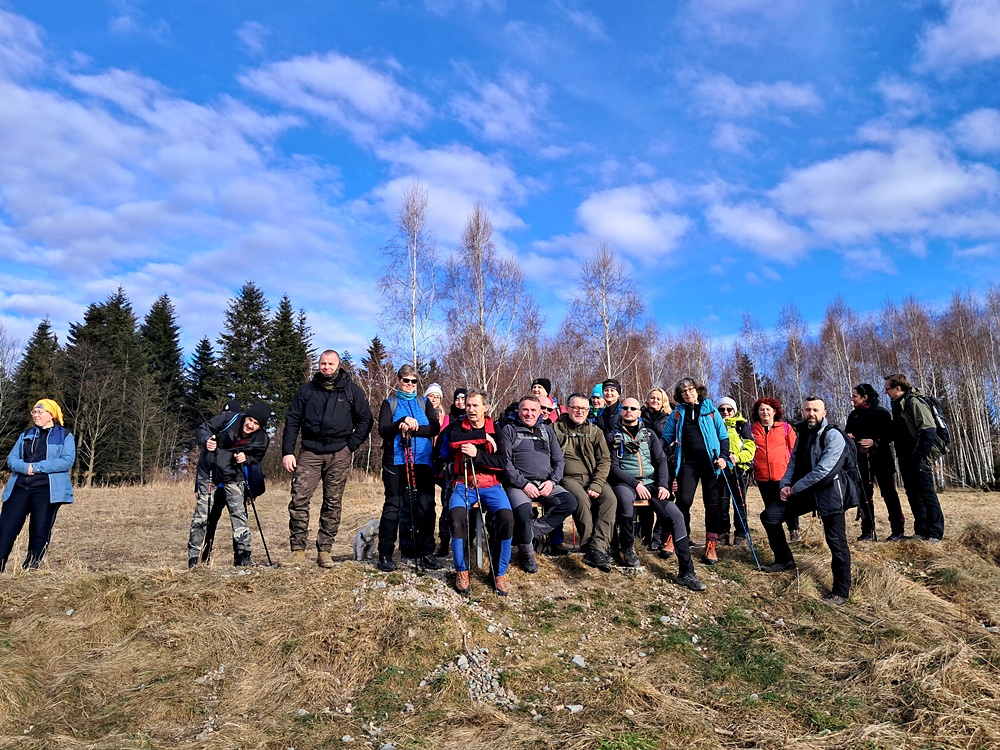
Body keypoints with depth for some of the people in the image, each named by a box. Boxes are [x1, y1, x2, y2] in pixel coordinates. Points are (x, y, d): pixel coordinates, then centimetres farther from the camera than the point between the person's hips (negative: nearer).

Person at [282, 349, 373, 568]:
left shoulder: (352, 390, 6)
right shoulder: (306, 390, 9)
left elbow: (366, 419, 7)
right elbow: (292, 421, 8)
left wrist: (351, 445, -2)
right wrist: (287, 452, -1)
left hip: (339, 454, 0)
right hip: (310, 452, 1)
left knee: (333, 504, 3)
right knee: (299, 499, -9)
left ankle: (324, 551, 11)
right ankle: (297, 549, 1)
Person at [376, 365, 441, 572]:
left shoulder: (424, 403, 16)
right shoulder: (389, 403, 12)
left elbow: (435, 428, 2)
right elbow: (383, 430, -2)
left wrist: (414, 428, -13)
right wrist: (403, 422, -18)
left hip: (422, 461, 2)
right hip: (396, 461, -1)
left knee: (425, 507, 0)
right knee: (393, 506, -1)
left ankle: (427, 552, 9)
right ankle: (385, 554, 7)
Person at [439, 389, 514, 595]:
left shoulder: (496, 430, 7)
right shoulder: (457, 426, 9)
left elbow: (502, 463, -4)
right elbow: (453, 439, -16)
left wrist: (477, 454, -17)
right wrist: (483, 436, -13)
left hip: (491, 484, 0)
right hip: (463, 484, 0)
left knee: (506, 517, -27)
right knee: (457, 515, -31)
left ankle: (500, 573, -8)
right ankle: (461, 571, -9)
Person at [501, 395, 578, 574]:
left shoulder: (547, 430, 19)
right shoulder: (509, 430, 7)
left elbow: (559, 460, 15)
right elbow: (505, 462, -4)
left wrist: (552, 481, -3)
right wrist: (523, 484, -14)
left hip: (545, 484, 4)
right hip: (519, 484, -4)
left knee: (570, 502, -22)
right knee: (523, 511, -33)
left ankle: (531, 532, -13)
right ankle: (527, 554, -6)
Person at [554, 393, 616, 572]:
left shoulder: (595, 432, 14)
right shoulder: (556, 429, 6)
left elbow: (605, 460, 6)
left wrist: (596, 485, -9)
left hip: (592, 477, 3)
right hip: (568, 478, -3)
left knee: (610, 498, -27)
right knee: (582, 498, -34)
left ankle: (597, 549, -32)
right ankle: (589, 547, -23)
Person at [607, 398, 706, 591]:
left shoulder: (649, 434, 15)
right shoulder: (613, 436, 6)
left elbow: (661, 460, 9)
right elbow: (614, 467, -3)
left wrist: (663, 485, -8)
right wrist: (636, 484, -16)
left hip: (651, 482, 3)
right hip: (625, 482, -3)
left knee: (676, 516, -18)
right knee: (626, 499, -39)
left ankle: (686, 572, -13)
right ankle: (627, 547, -12)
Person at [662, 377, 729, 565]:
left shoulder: (710, 410, 7)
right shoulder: (677, 413, 11)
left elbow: (724, 436, 7)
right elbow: (666, 437, 10)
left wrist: (723, 456, -6)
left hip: (710, 461, 0)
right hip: (688, 462, 0)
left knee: (712, 503, 2)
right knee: (684, 500, -12)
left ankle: (711, 546, 9)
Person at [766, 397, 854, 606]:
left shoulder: (833, 436, -12)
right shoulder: (803, 435, 13)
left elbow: (823, 470, -21)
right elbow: (793, 463, 15)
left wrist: (794, 488, -15)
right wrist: (785, 485, -4)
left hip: (829, 493, -7)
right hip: (804, 492, 7)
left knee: (836, 541, -8)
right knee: (769, 516, 0)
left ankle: (841, 592, 4)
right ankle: (784, 560, 17)